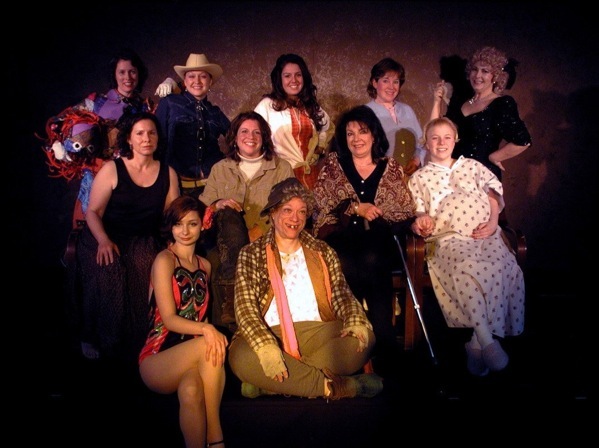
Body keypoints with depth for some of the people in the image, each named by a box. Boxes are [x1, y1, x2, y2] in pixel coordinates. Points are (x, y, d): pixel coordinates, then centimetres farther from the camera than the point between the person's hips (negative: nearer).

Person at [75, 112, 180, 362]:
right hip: (105, 239, -2)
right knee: (108, 274, -31)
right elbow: (93, 212, -4)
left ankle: (136, 342, -12)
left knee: (147, 275, -30)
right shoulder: (112, 170, 0)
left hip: (143, 241, 2)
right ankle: (95, 340, -9)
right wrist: (103, 241, -21)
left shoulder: (168, 173, 9)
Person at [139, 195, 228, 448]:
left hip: (190, 358, 4)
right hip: (157, 359, -3)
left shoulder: (204, 266, 15)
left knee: (191, 391, -34)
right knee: (208, 344, -34)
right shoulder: (165, 259, -3)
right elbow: (169, 318, -11)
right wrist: (205, 329, -29)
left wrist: (210, 330, -2)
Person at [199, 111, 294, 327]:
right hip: (231, 237, 2)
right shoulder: (220, 169, 19)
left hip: (268, 236, -1)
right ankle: (231, 300, -37)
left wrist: (261, 230, -15)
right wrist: (218, 205, -11)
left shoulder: (283, 168, 13)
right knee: (229, 214, -33)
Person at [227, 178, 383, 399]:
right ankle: (336, 386, -24)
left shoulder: (322, 251, 18)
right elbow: (245, 306, -4)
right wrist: (266, 347, -23)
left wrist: (356, 322, -15)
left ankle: (273, 383, -24)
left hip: (318, 333, 3)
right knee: (241, 357, -34)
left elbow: (341, 294, 9)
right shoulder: (251, 254, 8)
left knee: (363, 339, -25)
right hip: (269, 335, -2)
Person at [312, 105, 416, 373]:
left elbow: (407, 214, 12)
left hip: (379, 242, 1)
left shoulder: (392, 168, 17)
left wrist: (377, 215, -7)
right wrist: (355, 207, -6)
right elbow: (319, 205, 5)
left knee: (371, 261, -34)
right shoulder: (332, 164, 16)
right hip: (341, 239, 0)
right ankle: (384, 341, -20)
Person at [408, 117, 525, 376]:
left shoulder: (472, 166, 27)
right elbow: (419, 213, 16)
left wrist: (493, 221, 2)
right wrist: (421, 223, -9)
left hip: (485, 233, 2)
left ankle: (476, 345, -25)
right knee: (467, 267, -37)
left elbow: (493, 192, 19)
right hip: (450, 237, -2)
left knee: (505, 268, -30)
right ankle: (486, 341, -33)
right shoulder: (419, 177, 23)